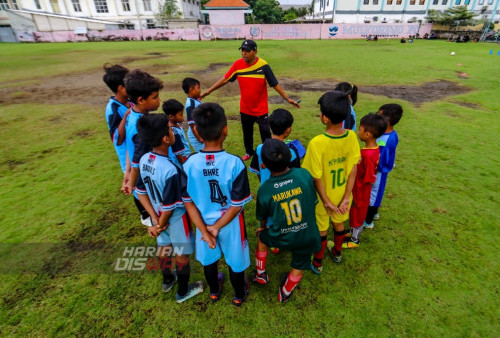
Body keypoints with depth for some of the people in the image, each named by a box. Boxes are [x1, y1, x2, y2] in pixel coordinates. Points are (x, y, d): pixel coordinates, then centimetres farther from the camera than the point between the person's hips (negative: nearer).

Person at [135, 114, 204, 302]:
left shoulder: (144, 160, -12)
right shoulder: (170, 170, -35)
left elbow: (141, 192, -3)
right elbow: (169, 207, -25)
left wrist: (155, 219, -3)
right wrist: (159, 226, -7)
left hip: (159, 216, 7)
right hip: (176, 218, -7)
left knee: (164, 247, 29)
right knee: (183, 254, 17)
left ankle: (167, 281, 55)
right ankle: (183, 292, 40)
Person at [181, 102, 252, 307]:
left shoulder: (189, 164, -19)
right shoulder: (235, 163, -27)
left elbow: (189, 202, -12)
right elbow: (238, 204, -22)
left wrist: (204, 230, -8)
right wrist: (218, 227, -11)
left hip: (204, 222, 3)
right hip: (231, 223, -2)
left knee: (209, 258, 28)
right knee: (235, 260, 24)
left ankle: (214, 291, 55)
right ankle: (239, 295, 49)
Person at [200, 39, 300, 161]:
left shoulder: (263, 66, -16)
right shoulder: (237, 64, -8)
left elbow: (275, 84, -11)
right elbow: (225, 79, 0)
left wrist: (287, 99, -15)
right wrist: (208, 91, 1)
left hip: (261, 109, -3)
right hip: (245, 109, 3)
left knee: (265, 133, 6)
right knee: (247, 133, 20)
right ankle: (249, 152, 44)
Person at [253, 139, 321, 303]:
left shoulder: (264, 190, -18)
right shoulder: (304, 174, -18)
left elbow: (262, 217, 0)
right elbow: (313, 201, -2)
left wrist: (263, 227, 24)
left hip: (282, 238, -1)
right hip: (307, 237, 1)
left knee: (261, 236, 32)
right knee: (298, 269, 28)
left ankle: (261, 275, 47)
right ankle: (285, 293, 52)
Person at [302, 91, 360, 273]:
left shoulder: (317, 143, -32)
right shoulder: (351, 136, -16)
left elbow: (316, 178, -24)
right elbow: (353, 169, -11)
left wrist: (327, 202, -12)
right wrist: (346, 197, -5)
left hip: (323, 196, -4)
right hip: (342, 194, 4)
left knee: (321, 231, 19)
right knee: (339, 223, 29)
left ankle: (317, 263, 43)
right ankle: (337, 253, 56)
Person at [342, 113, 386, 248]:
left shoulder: (368, 155, -33)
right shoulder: (374, 148, -5)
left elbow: (369, 180, -28)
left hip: (360, 192, -8)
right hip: (360, 190, 8)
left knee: (357, 214, 14)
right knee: (356, 214, 27)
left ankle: (354, 240, 37)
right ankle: (353, 232, 50)